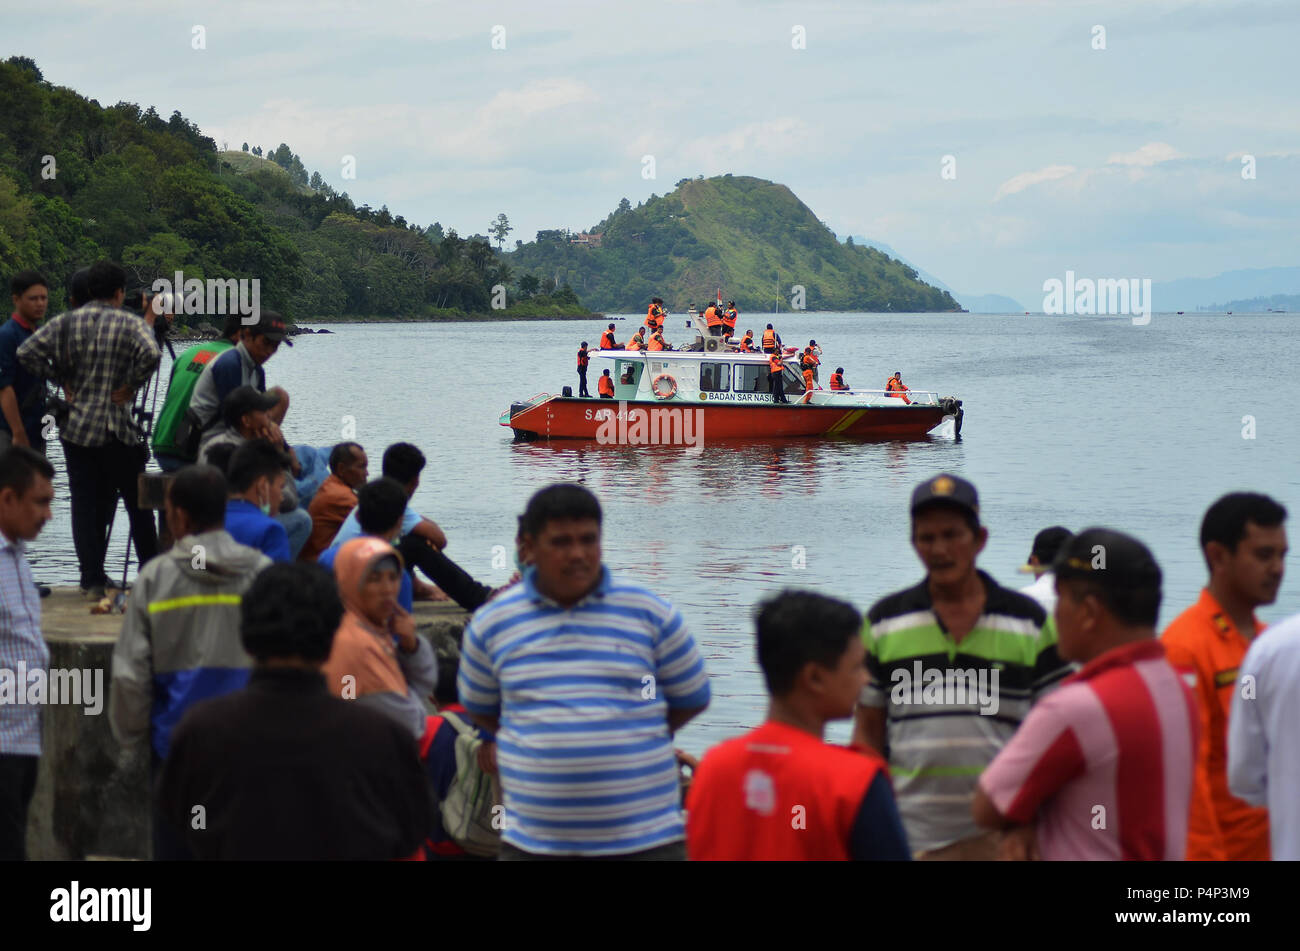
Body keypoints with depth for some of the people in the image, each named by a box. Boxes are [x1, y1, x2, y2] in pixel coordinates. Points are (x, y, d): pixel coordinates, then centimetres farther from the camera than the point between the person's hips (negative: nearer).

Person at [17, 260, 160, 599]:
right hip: (117, 430, -3)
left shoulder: (66, 322, 4)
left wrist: (63, 380, 5)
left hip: (75, 428, 3)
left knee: (84, 504, 6)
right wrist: (131, 386, -10)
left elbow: (26, 352, -1)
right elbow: (151, 354, -24)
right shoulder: (130, 324, -6)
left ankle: (93, 581, 2)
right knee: (138, 504, 9)